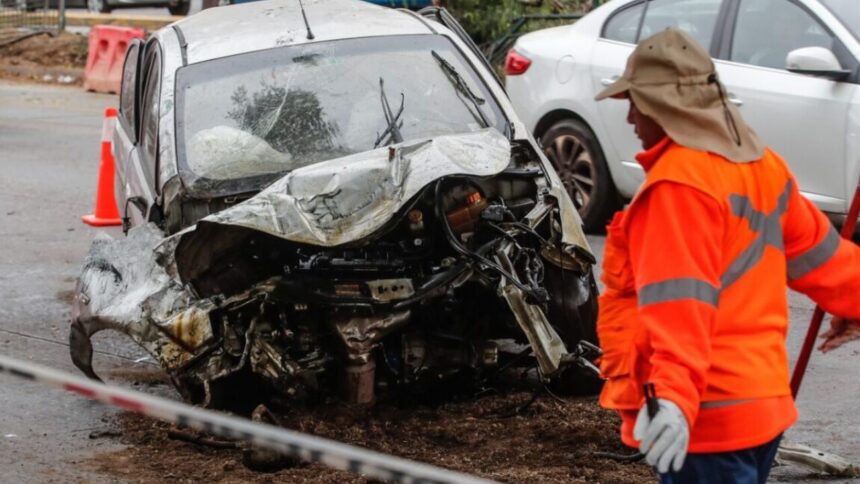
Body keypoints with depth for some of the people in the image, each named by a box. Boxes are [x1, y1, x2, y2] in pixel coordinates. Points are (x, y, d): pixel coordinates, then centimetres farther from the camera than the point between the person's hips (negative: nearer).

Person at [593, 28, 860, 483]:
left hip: (706, 415, -9)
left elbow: (680, 302, -26)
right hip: (763, 400, 9)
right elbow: (814, 248, 23)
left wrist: (675, 393, -34)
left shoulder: (679, 182, -16)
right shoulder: (761, 164, 12)